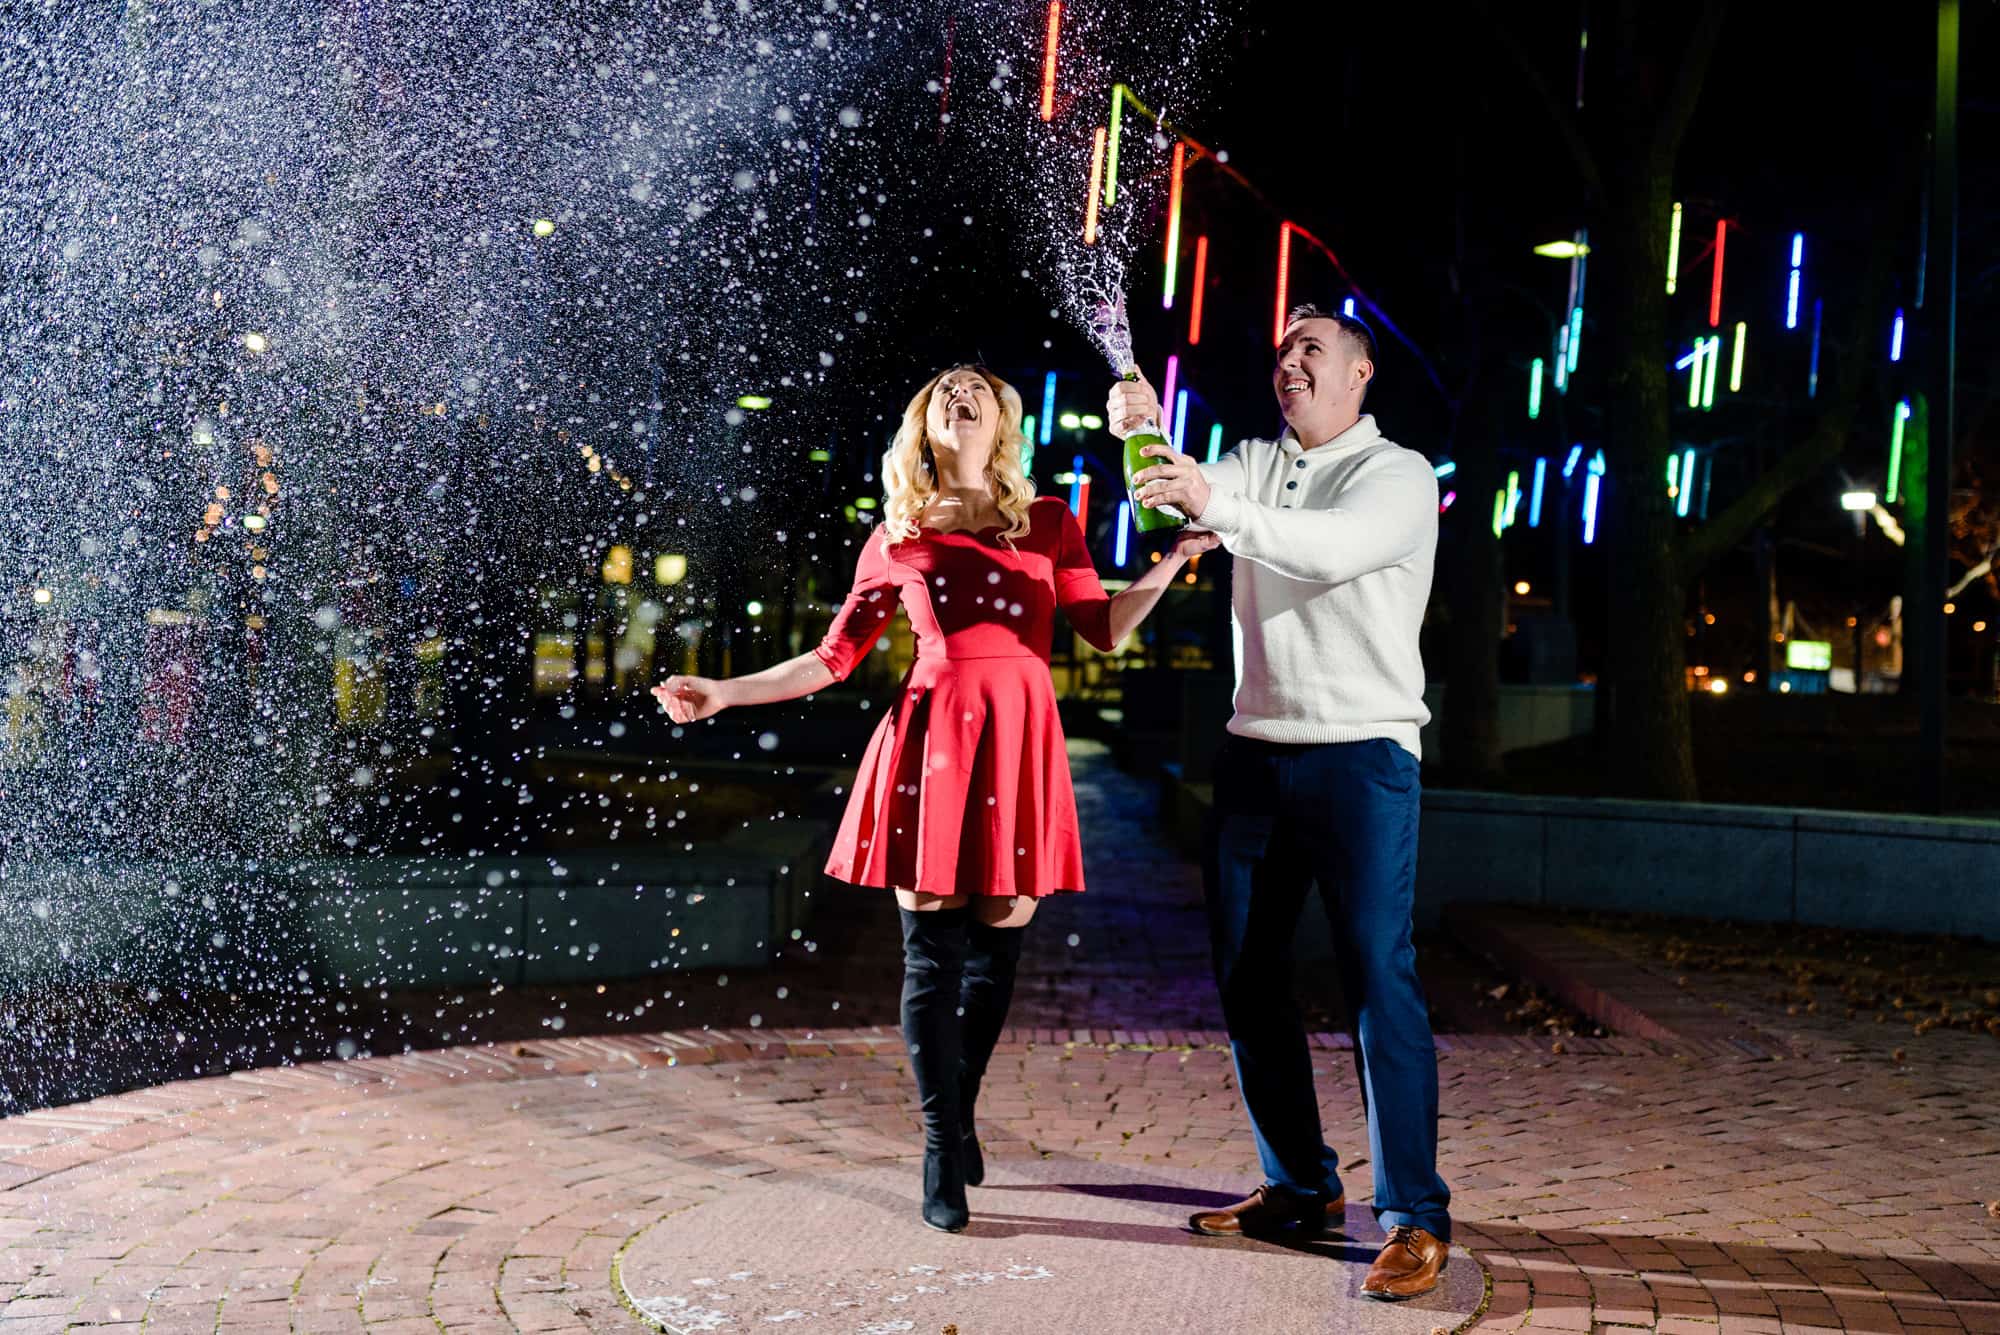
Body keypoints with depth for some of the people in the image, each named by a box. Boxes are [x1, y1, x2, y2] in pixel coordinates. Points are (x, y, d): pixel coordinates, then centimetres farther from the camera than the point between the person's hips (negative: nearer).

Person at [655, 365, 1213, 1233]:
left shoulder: (1048, 522, 14)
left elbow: (1106, 628, 6)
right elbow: (835, 658, 14)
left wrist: (1177, 558, -5)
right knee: (932, 949, -2)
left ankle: (959, 1112, 28)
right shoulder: (896, 538, 12)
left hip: (1020, 739, 1)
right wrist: (724, 694, 9)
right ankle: (942, 1152, 10)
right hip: (933, 735, -1)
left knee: (997, 941, 4)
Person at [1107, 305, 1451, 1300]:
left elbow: (1332, 549, -22)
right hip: (1255, 753, 6)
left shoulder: (1399, 475, -1)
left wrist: (1214, 503, -35)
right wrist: (1146, 434, -19)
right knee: (1245, 977, 8)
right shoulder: (1252, 467, 17)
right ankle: (1301, 1186, 20)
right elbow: (1175, 507, -1)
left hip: (1361, 758, -6)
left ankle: (1415, 1217, -5)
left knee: (1377, 979, -10)